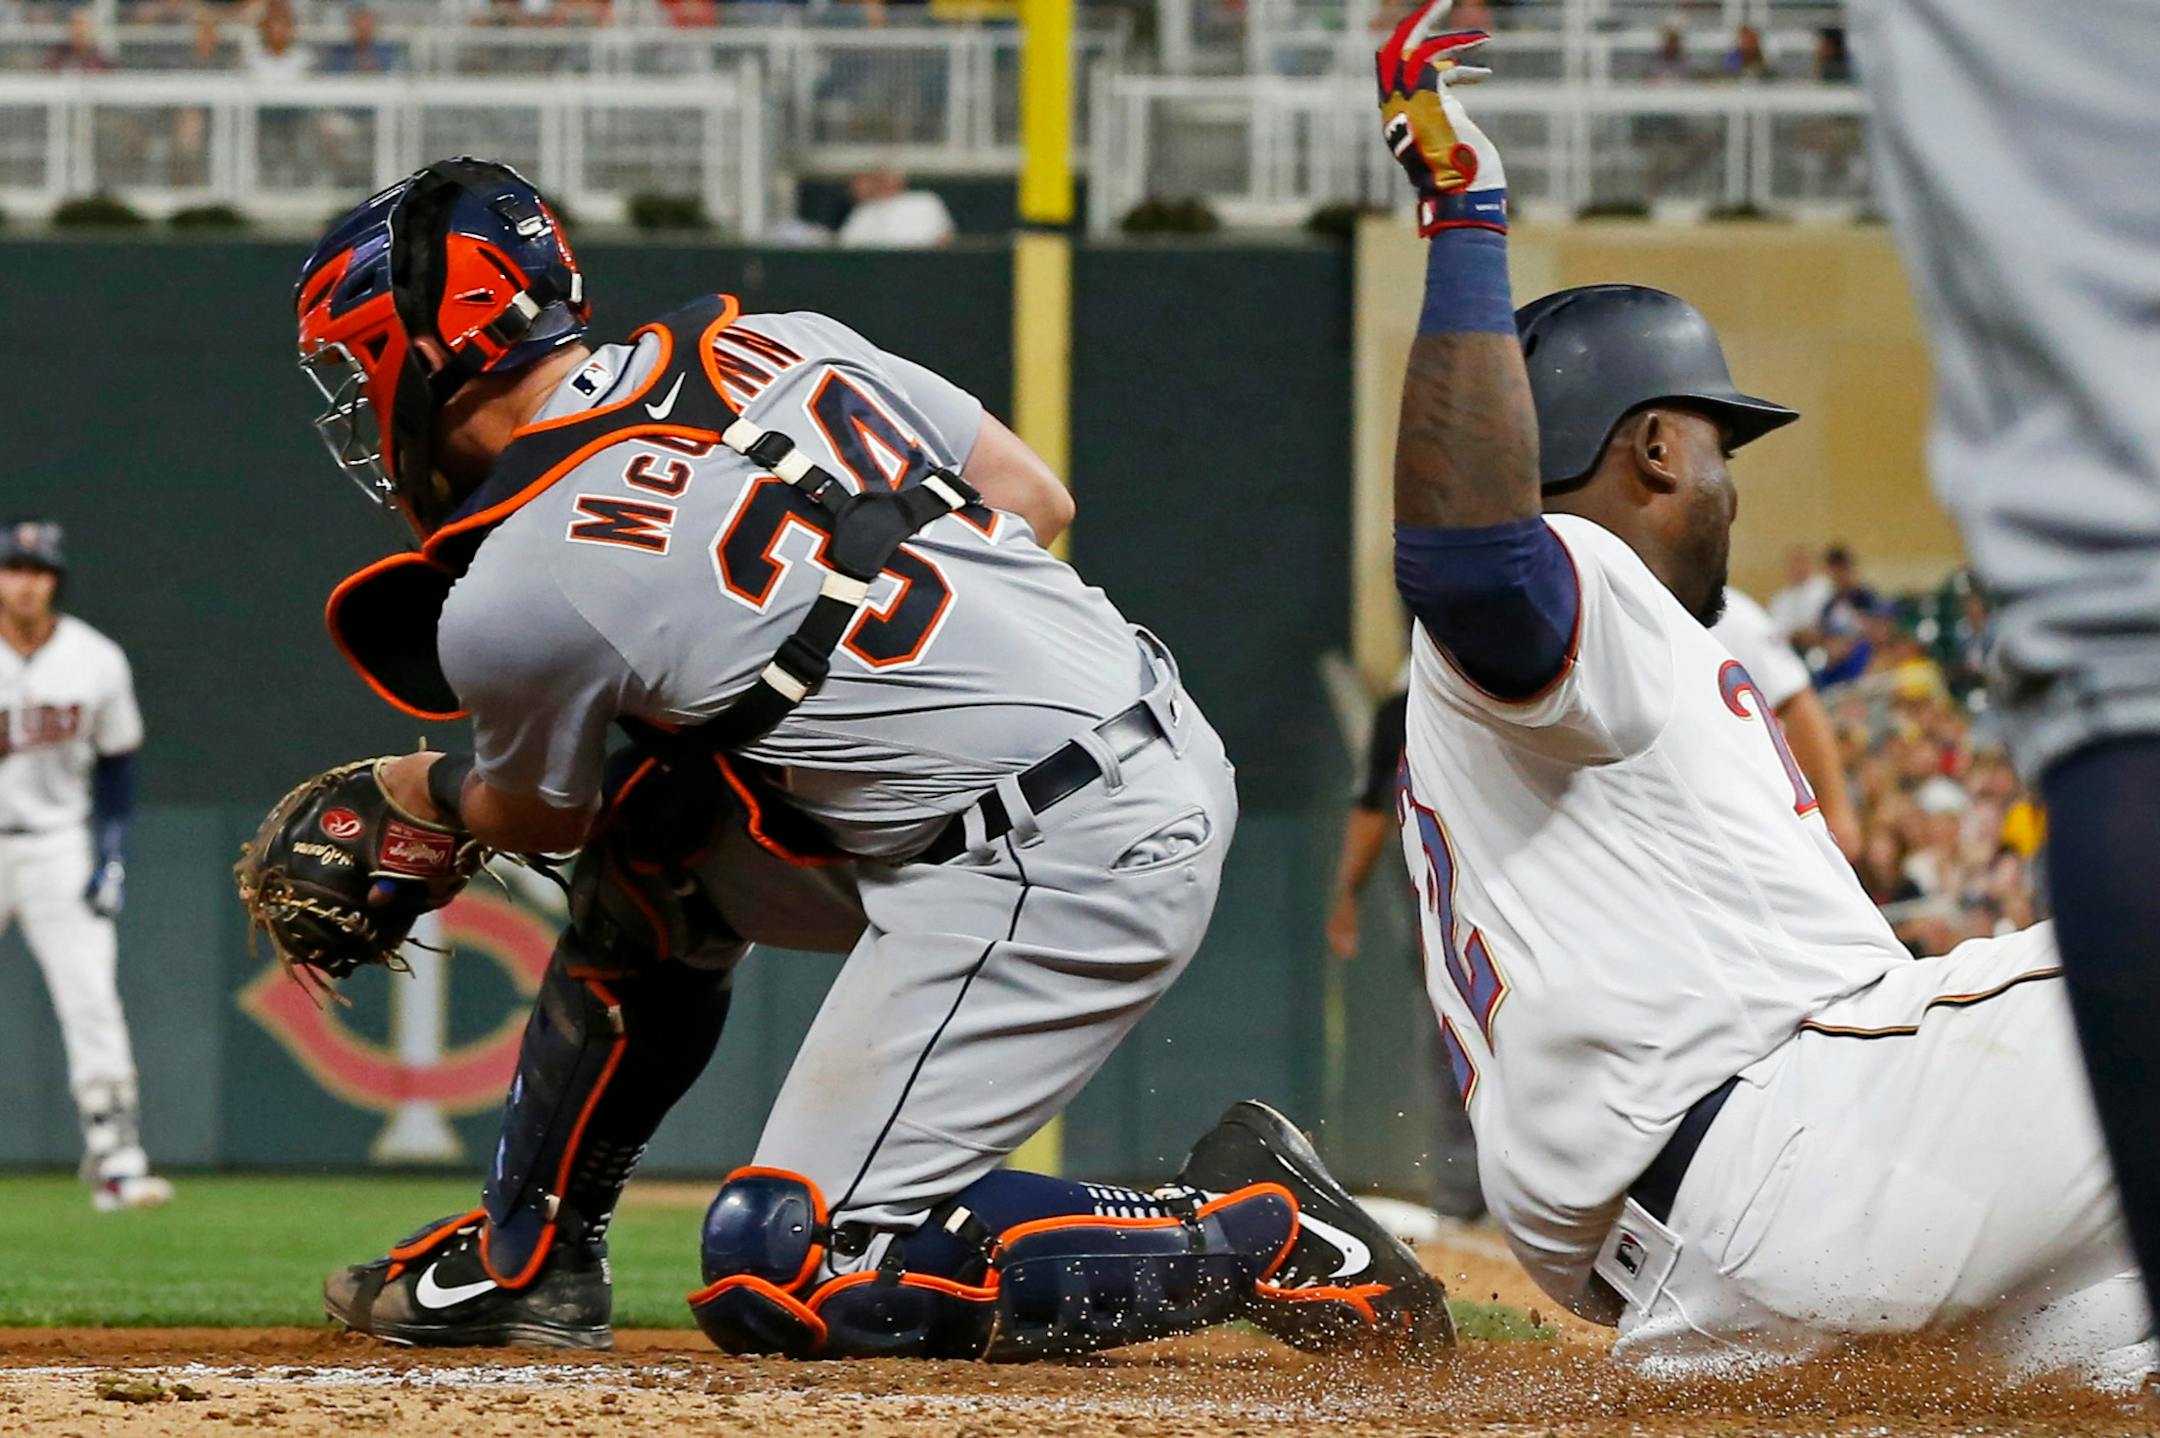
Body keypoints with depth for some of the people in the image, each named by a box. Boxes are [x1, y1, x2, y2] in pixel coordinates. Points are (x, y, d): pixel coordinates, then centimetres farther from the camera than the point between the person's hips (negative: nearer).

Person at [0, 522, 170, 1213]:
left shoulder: (96, 662, -1)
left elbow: (117, 762, 10)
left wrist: (111, 857, 1)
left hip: (59, 846, 1)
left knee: (91, 996, -10)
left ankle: (115, 1159, -11)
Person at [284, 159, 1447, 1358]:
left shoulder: (507, 605, -9)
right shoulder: (772, 346, 9)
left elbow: (541, 816, 13)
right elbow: (1036, 498, 16)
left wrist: (414, 794, 35)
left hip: (1052, 872, -9)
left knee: (778, 1277, -5)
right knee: (652, 852, 21)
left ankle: (1258, 1236, -3)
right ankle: (523, 1264, 33)